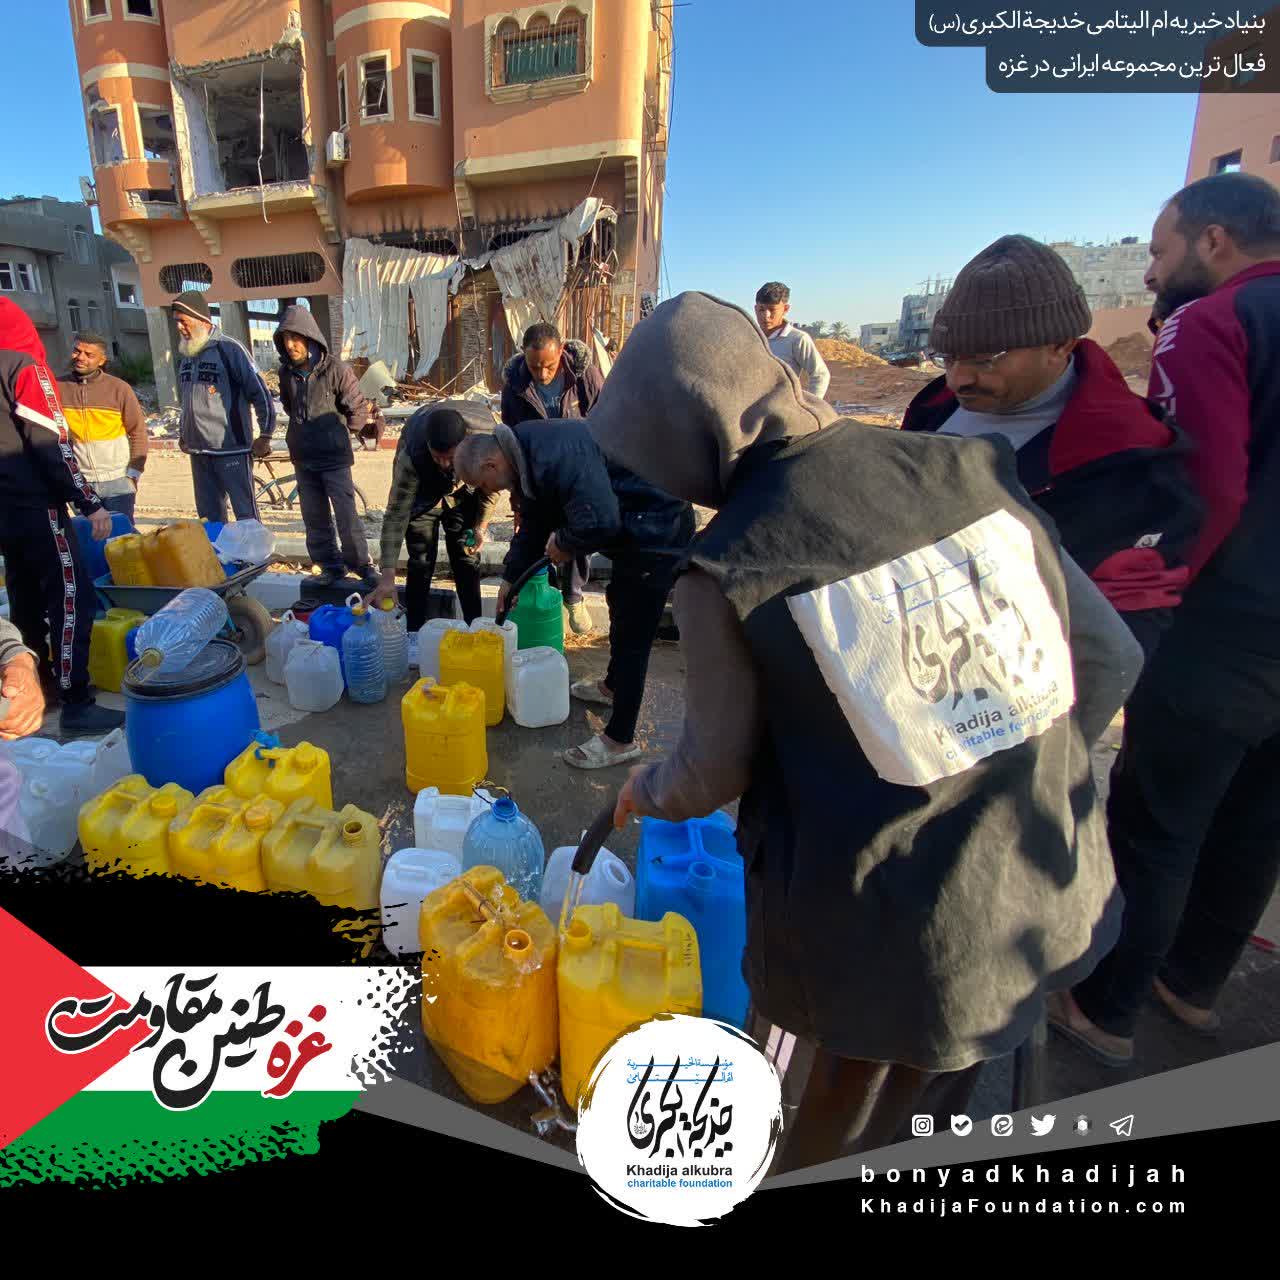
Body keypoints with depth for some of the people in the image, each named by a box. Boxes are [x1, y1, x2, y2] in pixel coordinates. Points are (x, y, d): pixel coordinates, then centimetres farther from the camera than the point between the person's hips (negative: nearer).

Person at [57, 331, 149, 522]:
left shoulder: (119, 388, -3)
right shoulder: (58, 387, 1)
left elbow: (138, 433, 0)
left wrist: (133, 474, -5)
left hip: (117, 481, -2)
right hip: (79, 483, 2)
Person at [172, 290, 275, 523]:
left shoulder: (229, 349, -8)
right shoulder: (184, 355, 14)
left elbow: (260, 392, -10)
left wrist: (265, 436, -12)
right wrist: (182, 434, 24)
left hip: (231, 448, -7)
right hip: (198, 451, 7)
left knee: (246, 516, -3)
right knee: (208, 517, 13)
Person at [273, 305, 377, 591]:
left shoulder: (335, 369, -12)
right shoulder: (286, 371, 4)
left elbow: (359, 408, -5)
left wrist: (342, 433, 5)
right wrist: (303, 428, 17)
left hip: (334, 457, -5)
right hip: (302, 457, 5)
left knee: (346, 514, -6)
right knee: (314, 517, 9)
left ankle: (361, 565, 7)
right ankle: (331, 566, 20)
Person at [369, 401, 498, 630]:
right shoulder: (412, 455, -40)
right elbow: (396, 514, -37)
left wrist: (481, 526, -12)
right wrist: (387, 576, -42)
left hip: (463, 493, 2)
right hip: (421, 493, -2)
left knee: (467, 560, 4)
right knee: (421, 562, -4)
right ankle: (414, 633, 8)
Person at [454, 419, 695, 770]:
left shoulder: (555, 455, -29)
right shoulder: (529, 458, 6)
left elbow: (599, 521, -36)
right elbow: (533, 526, 19)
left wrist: (564, 544, -16)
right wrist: (510, 577, 22)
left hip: (656, 531, -11)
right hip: (632, 528, 11)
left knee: (632, 635, -5)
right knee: (620, 608, 27)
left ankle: (619, 740, 6)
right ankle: (612, 686, 50)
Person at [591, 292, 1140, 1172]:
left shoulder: (728, 569, -20)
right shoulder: (970, 467, -9)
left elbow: (715, 771, -9)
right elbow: (1108, 658, -2)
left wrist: (645, 793, 13)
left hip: (870, 938, -4)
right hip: (1043, 905, 5)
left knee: (820, 1144, 28)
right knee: (941, 1119, 34)